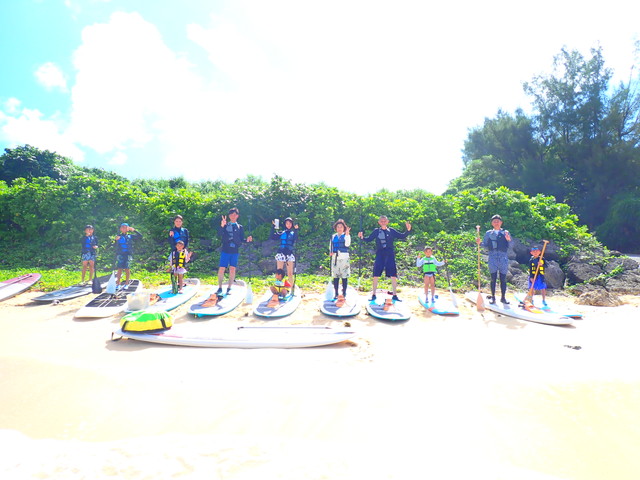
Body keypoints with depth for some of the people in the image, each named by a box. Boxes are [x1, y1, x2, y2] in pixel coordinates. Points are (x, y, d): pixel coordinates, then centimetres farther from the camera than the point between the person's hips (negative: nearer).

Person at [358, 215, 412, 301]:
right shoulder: (376, 231, 8)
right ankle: (373, 295, 8)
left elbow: (402, 236, 10)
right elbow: (368, 239, 8)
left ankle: (395, 295, 10)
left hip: (390, 255, 1)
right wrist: (362, 237, -10)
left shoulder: (391, 231, 9)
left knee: (393, 276, -1)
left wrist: (408, 230, -4)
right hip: (380, 255, 0)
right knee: (376, 275, -3)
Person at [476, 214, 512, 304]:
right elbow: (486, 246, 11)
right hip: (492, 258, 0)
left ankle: (503, 297, 13)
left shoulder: (506, 233, 8)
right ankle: (493, 297, 11)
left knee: (503, 279, 3)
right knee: (493, 278, 4)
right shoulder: (488, 233, 10)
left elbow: (510, 246, 4)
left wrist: (508, 240, -16)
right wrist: (480, 243, -7)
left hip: (503, 258, 0)